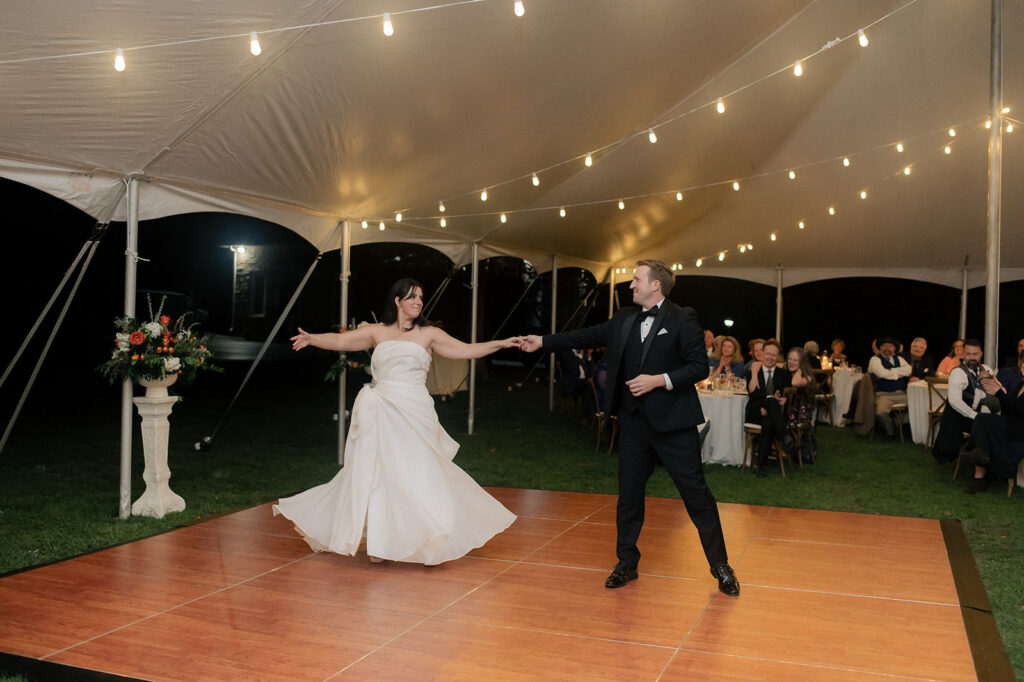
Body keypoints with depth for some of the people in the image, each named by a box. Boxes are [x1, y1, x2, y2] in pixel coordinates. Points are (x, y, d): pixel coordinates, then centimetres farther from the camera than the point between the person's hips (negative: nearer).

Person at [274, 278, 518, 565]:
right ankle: (379, 542, 16)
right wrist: (311, 338, -6)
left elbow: (466, 350, 8)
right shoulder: (377, 332, 11)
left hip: (414, 415, -1)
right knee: (377, 474, 2)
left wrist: (501, 343, 1)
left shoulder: (428, 334, 9)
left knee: (416, 474, -3)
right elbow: (340, 341, 8)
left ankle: (429, 540, 10)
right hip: (382, 416, 1)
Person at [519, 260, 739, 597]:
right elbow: (587, 336, 17)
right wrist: (543, 341, 16)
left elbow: (700, 367, -9)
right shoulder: (623, 320, 11)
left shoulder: (683, 319, -6)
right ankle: (627, 563, 24)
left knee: (696, 492, 0)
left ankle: (721, 566, 15)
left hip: (673, 420, -5)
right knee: (629, 493, 10)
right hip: (634, 420, 5)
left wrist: (659, 380, -17)